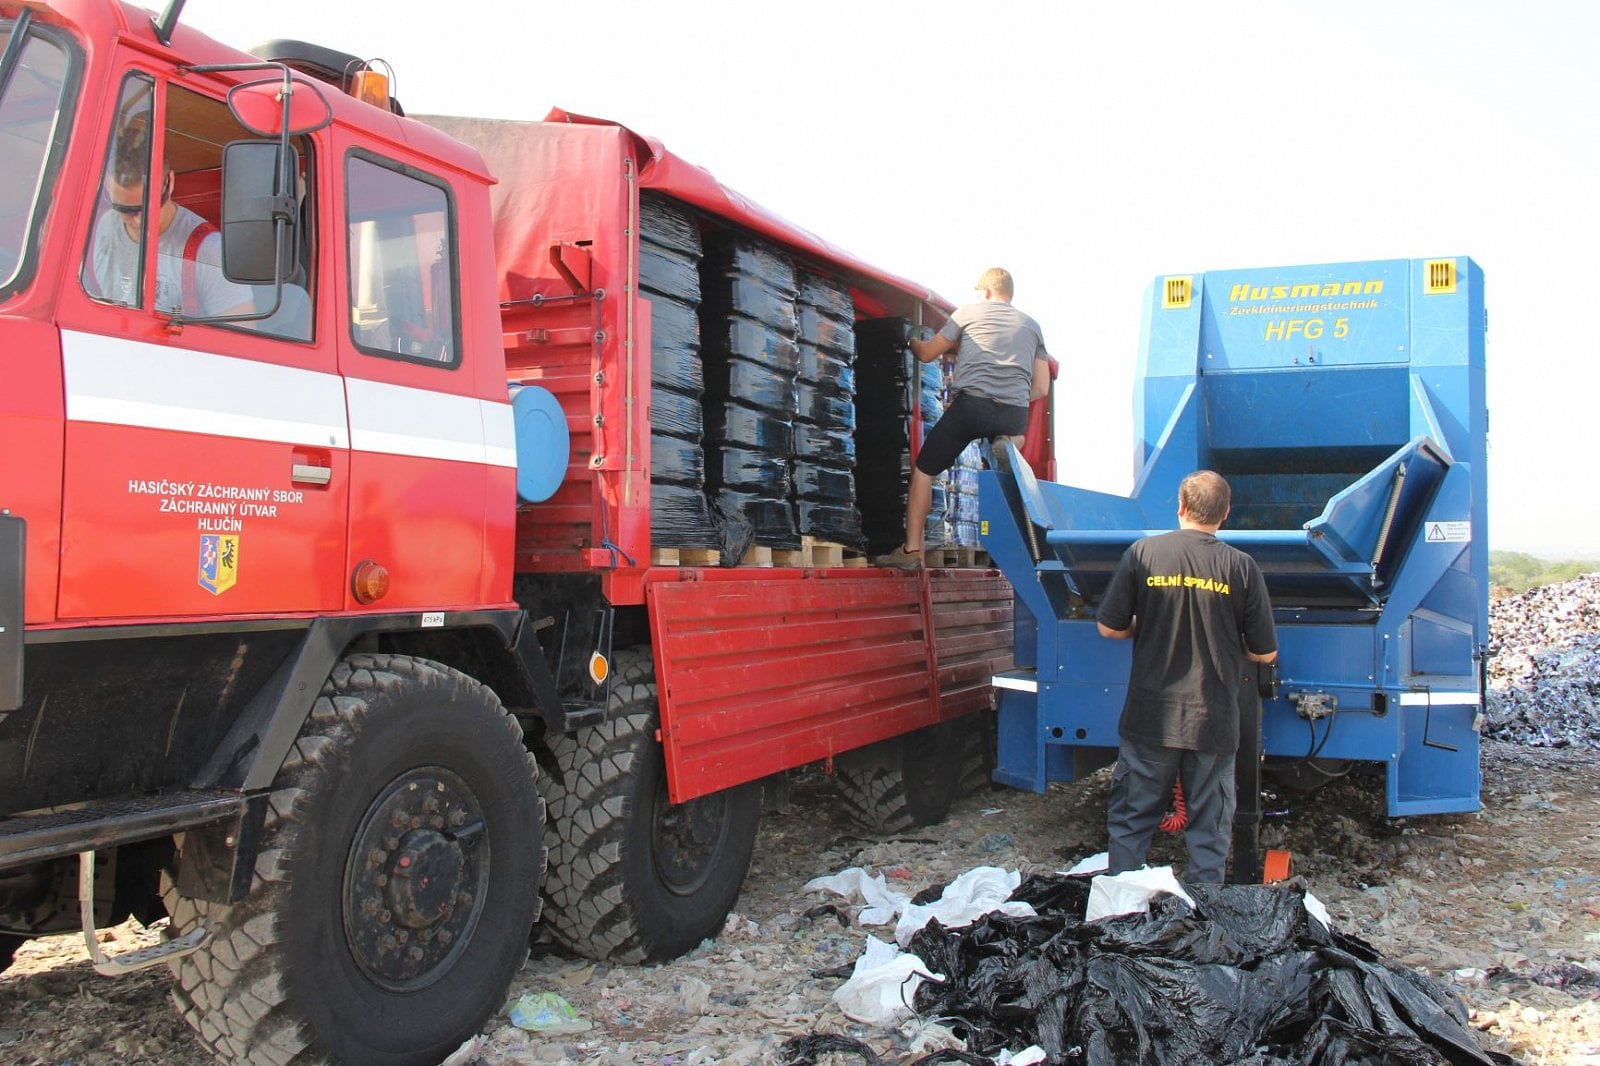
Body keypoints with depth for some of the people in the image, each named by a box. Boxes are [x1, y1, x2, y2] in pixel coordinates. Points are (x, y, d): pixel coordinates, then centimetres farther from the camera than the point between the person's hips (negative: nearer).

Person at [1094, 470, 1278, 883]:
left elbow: (1108, 628, -1)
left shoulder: (1143, 552, -6)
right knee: (1209, 834, 13)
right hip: (1214, 722, 0)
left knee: (1129, 823, 13)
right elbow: (1265, 653, 1)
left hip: (1150, 718, 0)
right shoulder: (1241, 566, -5)